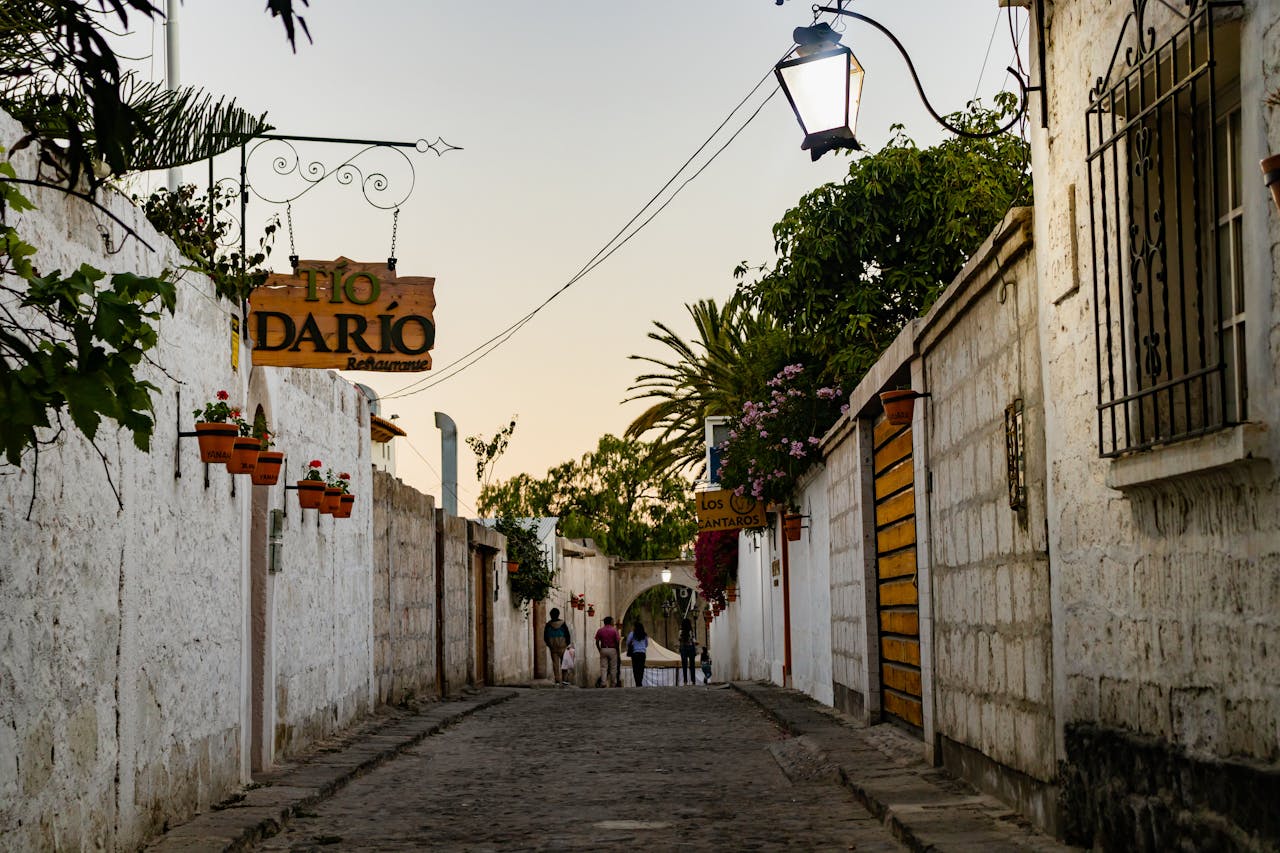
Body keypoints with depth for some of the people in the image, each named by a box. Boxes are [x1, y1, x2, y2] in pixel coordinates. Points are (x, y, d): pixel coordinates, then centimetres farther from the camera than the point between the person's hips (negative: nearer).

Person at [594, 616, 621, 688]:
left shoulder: (600, 630, 4)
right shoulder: (614, 630, -4)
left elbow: (597, 642, 2)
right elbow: (617, 641, -8)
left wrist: (599, 650, 11)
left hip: (603, 650, 2)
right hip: (612, 650, -2)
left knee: (603, 668, 1)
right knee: (613, 668, 5)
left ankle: (604, 683, -9)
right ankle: (613, 684, 7)